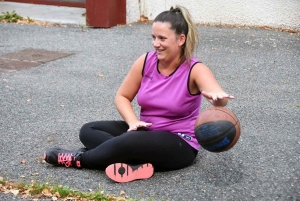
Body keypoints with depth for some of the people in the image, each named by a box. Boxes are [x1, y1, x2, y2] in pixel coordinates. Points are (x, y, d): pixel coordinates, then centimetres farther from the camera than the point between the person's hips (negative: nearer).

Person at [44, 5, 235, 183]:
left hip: (180, 144, -6)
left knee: (128, 142, -35)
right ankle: (135, 165, -31)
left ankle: (79, 158, -11)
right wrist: (133, 121, -16)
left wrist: (217, 97, -61)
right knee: (88, 131, -9)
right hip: (146, 131, 7)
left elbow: (218, 97, -35)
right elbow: (122, 97, 5)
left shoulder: (195, 70, -17)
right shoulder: (146, 61, -4)